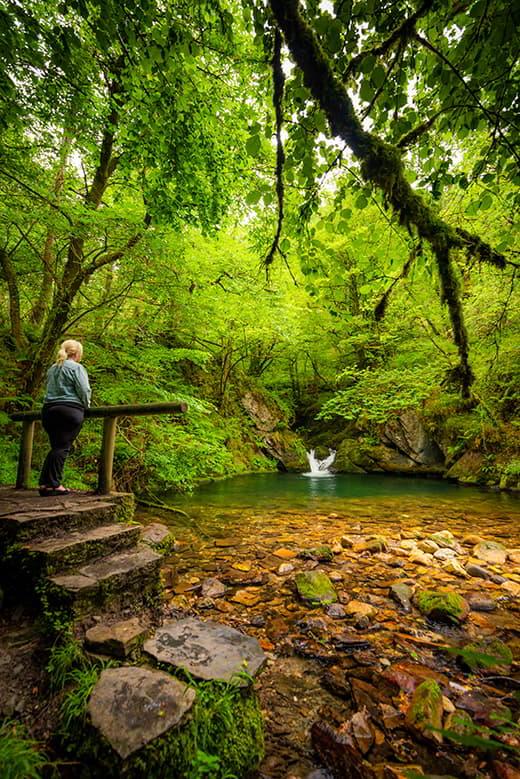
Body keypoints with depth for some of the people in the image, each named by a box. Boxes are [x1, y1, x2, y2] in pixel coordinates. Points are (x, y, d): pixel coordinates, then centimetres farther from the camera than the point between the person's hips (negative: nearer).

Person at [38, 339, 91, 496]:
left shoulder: (52, 368, 20)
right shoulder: (76, 367, -3)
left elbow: (51, 390, 22)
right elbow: (84, 390, -12)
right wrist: (85, 406, 6)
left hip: (49, 409, 7)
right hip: (70, 411, -7)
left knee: (56, 446, 11)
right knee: (63, 447, -5)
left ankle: (44, 483, 7)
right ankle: (53, 484, -7)